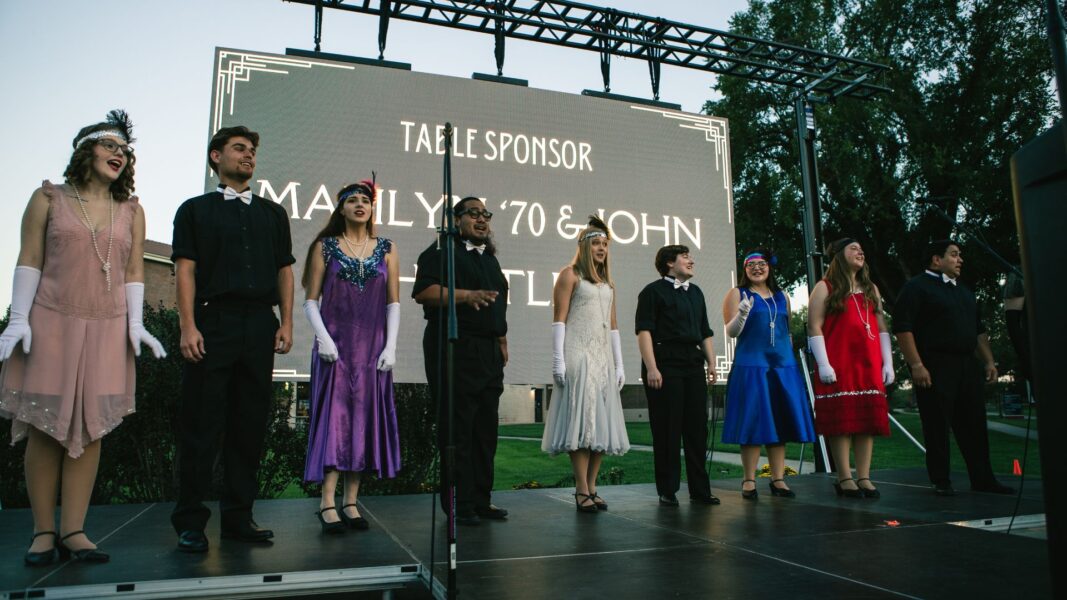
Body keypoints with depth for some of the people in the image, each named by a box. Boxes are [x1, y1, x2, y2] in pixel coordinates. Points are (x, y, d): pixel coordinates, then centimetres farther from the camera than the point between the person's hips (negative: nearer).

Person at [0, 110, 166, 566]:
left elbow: (134, 271, 8)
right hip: (51, 323, -2)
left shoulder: (131, 211, 12)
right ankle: (44, 531, 10)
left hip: (107, 331, 2)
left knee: (91, 428, 0)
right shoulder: (48, 199, 6)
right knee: (45, 428, 1)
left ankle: (73, 531, 7)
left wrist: (136, 323, 0)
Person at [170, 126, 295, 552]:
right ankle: (190, 522, 7)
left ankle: (238, 517, 13)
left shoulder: (272, 213, 19)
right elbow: (186, 269, 1)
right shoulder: (196, 210, 11)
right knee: (202, 425, -2)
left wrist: (285, 323, 4)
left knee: (250, 425, 5)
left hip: (260, 326, 3)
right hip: (214, 322, -3)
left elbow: (285, 270, 15)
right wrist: (188, 327, -10)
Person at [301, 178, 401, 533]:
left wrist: (390, 345, -3)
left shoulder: (386, 249, 10)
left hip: (373, 348, 2)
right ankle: (328, 503, -5)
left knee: (365, 418, 2)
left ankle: (351, 502, 9)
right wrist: (323, 337, -12)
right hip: (335, 346, -2)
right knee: (334, 415, -7)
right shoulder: (325, 247, 7)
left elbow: (394, 303, 7)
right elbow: (311, 300, 3)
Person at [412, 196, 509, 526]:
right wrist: (466, 295, -23)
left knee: (486, 428, 8)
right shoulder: (441, 251, 0)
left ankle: (481, 501, 15)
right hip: (454, 348, -8)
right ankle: (459, 505, 2)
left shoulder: (490, 259, 23)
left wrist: (502, 342, 21)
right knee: (458, 428, -6)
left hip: (489, 352, 8)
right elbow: (423, 291, -15)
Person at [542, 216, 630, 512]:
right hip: (577, 355, -7)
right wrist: (558, 360, -14)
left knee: (601, 421, 4)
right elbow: (559, 319, -6)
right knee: (580, 418, -9)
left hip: (603, 357, 7)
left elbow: (613, 325, 19)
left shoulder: (608, 282, 20)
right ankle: (582, 491, -7)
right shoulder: (570, 274, 1)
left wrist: (619, 364, 13)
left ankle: (592, 487, 10)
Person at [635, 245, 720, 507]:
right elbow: (644, 331, -10)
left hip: (693, 366, 7)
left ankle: (700, 490, 15)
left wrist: (711, 362, 13)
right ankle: (667, 491, 7)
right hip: (665, 365, -6)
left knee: (697, 428, 7)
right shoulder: (654, 291, -1)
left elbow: (705, 332, 24)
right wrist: (651, 368, -18)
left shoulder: (695, 292, 21)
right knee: (667, 430, -2)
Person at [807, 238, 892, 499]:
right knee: (841, 419, -5)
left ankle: (864, 477, 9)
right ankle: (844, 479, 1)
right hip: (838, 366, -5)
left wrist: (888, 364, 8)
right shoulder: (825, 288, 1)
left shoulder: (871, 288, 18)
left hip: (869, 366, 5)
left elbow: (882, 328, 16)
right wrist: (823, 365, -14)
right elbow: (814, 328, -6)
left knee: (868, 418, 3)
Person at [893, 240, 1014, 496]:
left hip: (967, 367, 8)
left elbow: (979, 330, 27)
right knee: (937, 426, -3)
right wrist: (916, 365, -20)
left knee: (974, 425, 9)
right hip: (935, 369, -8)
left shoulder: (964, 291, 22)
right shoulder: (917, 287, -4)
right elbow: (902, 327, -14)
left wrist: (988, 361, 17)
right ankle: (941, 482, 5)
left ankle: (983, 479, 19)